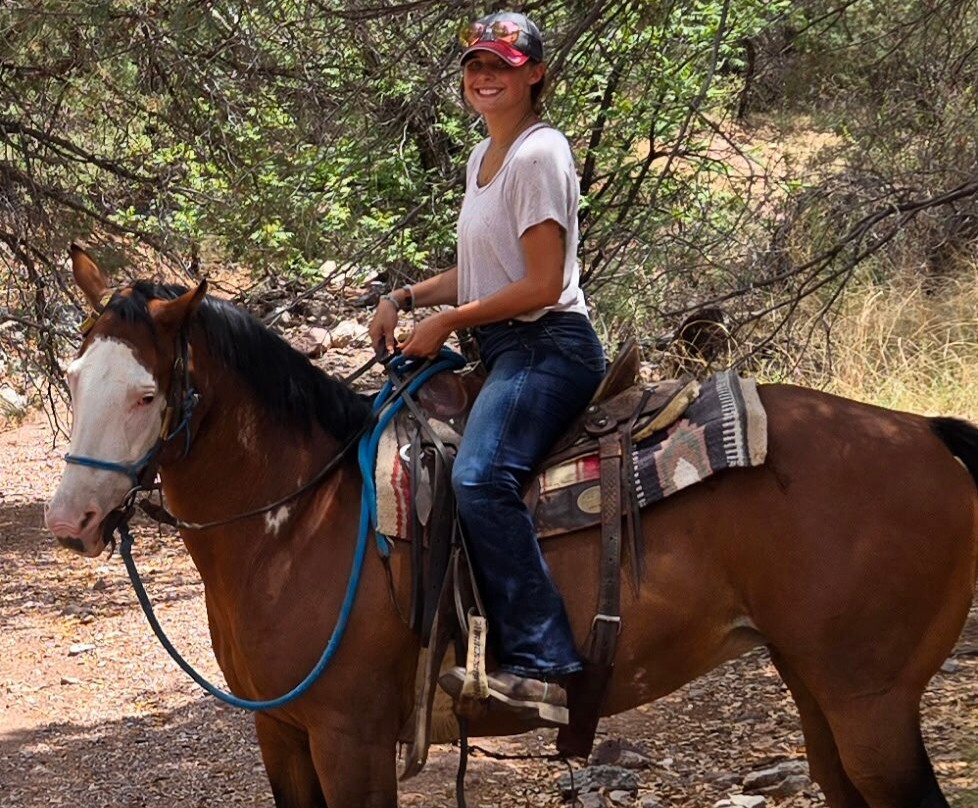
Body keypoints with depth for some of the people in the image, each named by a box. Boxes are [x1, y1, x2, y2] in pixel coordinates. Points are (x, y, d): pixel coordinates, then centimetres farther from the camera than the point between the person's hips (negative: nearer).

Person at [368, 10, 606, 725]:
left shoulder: (539, 155, -11)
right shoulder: (484, 156, 19)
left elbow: (542, 284, -16)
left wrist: (447, 321, -12)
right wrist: (406, 298, 12)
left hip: (549, 348, -11)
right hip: (504, 352, 11)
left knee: (481, 476, -32)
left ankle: (537, 665, -38)